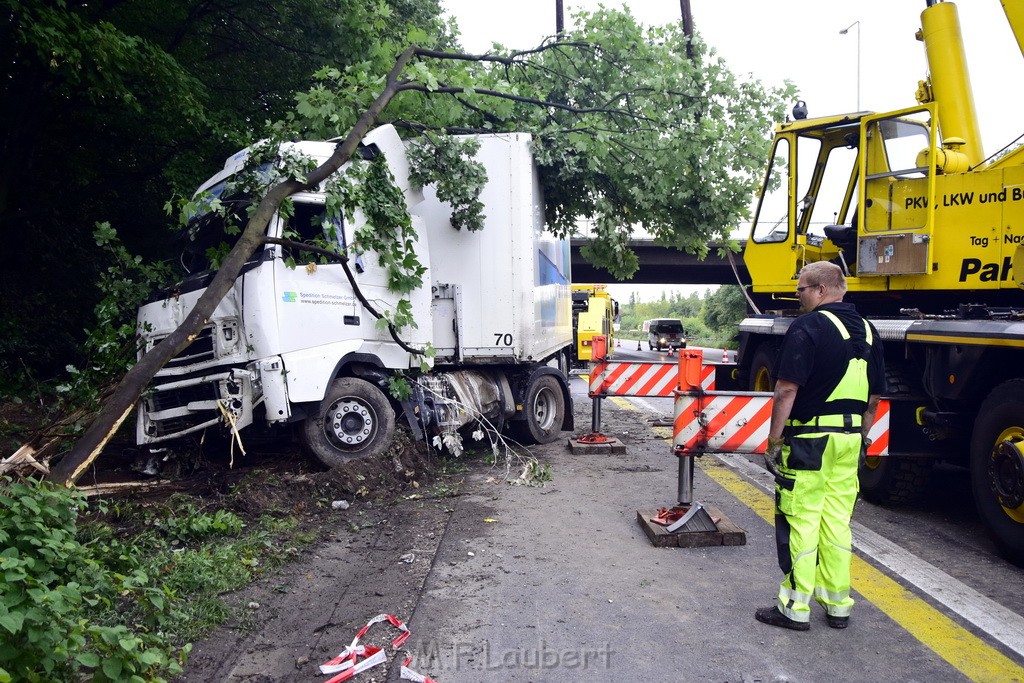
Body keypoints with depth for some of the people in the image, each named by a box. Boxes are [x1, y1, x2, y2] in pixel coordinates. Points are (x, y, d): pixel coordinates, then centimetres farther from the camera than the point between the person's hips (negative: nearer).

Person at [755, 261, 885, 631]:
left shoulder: (808, 327, -12)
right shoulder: (867, 331, 12)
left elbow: (787, 390, -18)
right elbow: (874, 397, 16)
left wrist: (774, 440, -12)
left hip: (809, 437, -7)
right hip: (849, 440, 7)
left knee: (800, 521, 0)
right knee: (838, 522, 14)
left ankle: (795, 608, 7)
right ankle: (838, 605, 23)